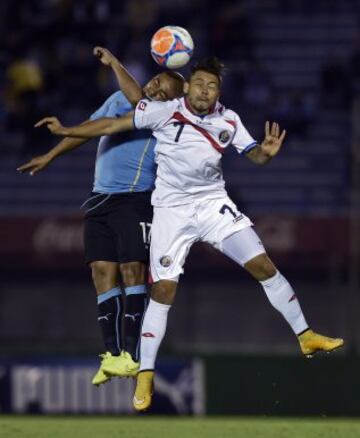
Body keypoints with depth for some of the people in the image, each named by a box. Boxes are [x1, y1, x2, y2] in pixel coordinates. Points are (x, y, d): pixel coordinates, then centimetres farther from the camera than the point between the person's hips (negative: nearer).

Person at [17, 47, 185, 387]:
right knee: (103, 271, -1)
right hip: (100, 201, 6)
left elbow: (136, 98, -28)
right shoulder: (118, 100, 10)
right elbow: (87, 128, 22)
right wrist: (50, 156, 25)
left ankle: (131, 354, -11)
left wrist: (113, 63, -18)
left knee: (132, 270, -12)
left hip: (135, 202, -6)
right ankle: (112, 353, -1)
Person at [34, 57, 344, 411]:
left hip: (213, 202, 3)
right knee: (163, 289, -8)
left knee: (263, 265, -6)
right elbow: (112, 125, -8)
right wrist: (65, 131, -10)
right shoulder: (164, 112, -12)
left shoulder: (228, 120, -2)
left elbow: (254, 155, 5)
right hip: (171, 209, -2)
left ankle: (305, 336, 8)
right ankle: (145, 376, 1)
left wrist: (268, 152, -19)